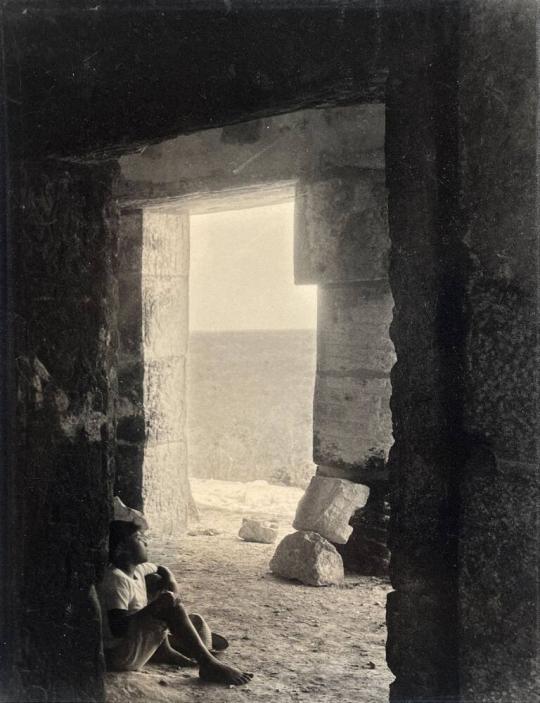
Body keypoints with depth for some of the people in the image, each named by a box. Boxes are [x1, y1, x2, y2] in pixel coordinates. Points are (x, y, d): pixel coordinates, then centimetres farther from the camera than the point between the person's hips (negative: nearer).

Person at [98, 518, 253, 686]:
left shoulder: (136, 569, 4)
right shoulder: (115, 579, -23)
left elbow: (162, 571, 25)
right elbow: (117, 628, -33)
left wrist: (172, 585, 3)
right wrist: (155, 606, -35)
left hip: (135, 639, 10)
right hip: (120, 655, -10)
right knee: (170, 606, -22)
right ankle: (208, 665, -19)